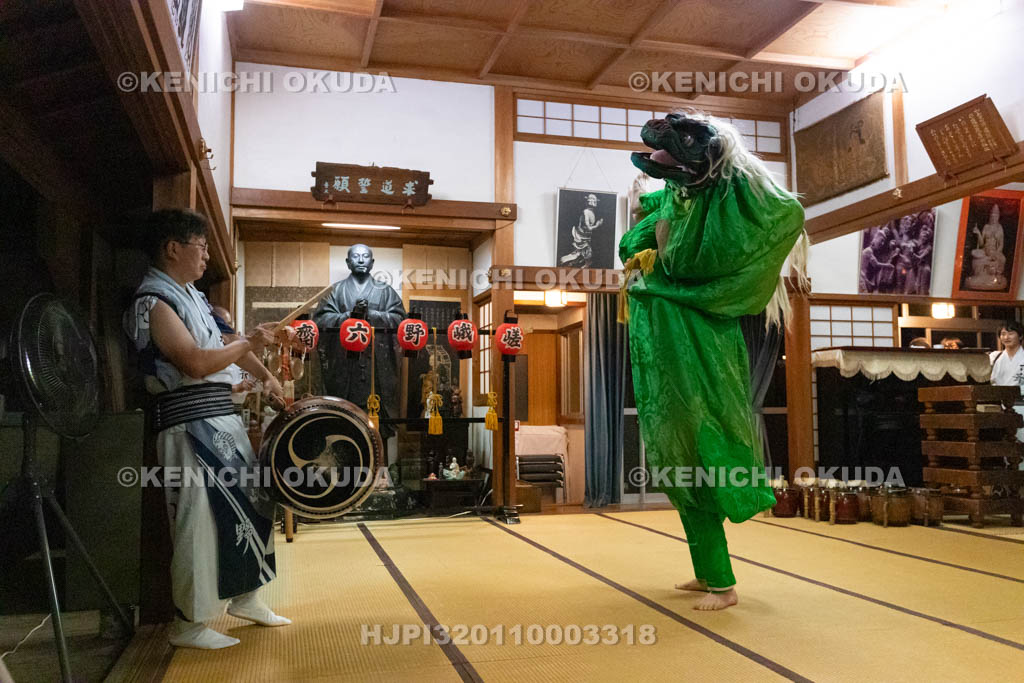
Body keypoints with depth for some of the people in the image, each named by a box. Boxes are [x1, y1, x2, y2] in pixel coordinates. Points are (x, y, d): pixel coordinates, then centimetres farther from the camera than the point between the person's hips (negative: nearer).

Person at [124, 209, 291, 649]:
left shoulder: (190, 294, 16)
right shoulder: (154, 301, -13)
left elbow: (222, 345, 27)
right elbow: (196, 363, -24)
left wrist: (264, 376, 18)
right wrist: (250, 342, -14)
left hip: (221, 417, 10)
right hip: (191, 424, -10)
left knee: (249, 505, 16)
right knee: (201, 520, -5)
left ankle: (244, 597, 31)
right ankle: (189, 624, 9)